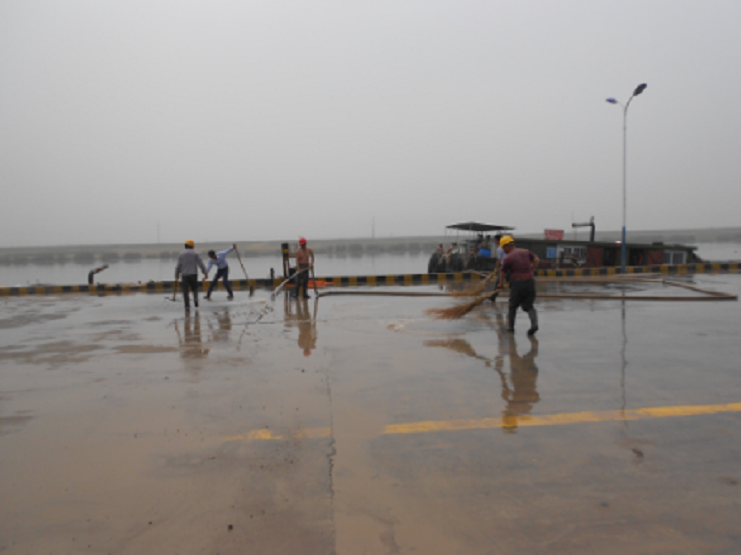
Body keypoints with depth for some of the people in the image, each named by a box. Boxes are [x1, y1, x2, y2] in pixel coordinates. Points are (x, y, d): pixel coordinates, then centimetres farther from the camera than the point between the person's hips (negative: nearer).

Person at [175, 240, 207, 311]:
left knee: (185, 291, 5)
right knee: (194, 288, 20)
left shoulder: (181, 254, 1)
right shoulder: (195, 254, -1)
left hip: (185, 275, 0)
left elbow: (178, 266, 0)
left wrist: (176, 275, 14)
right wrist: (205, 273, 4)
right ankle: (195, 299, -7)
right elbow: (201, 264, -3)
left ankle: (187, 306, -3)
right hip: (193, 275, 0)